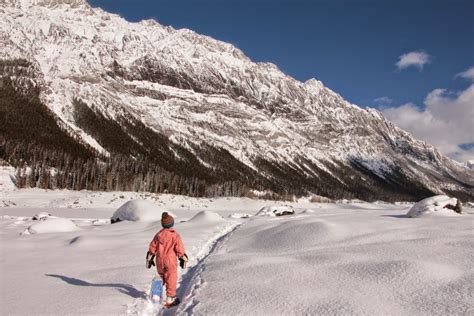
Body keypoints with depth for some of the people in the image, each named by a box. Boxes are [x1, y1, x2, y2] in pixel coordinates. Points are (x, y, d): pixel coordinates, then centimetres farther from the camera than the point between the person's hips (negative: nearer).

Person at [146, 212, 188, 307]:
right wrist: (183, 259, -1)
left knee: (161, 277, 25)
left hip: (159, 261, 4)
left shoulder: (158, 234, 3)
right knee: (171, 280, 5)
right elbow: (179, 249, -12)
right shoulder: (175, 235, -11)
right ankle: (170, 299, 9)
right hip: (170, 261, -4)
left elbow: (152, 247, 8)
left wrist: (149, 259, 16)